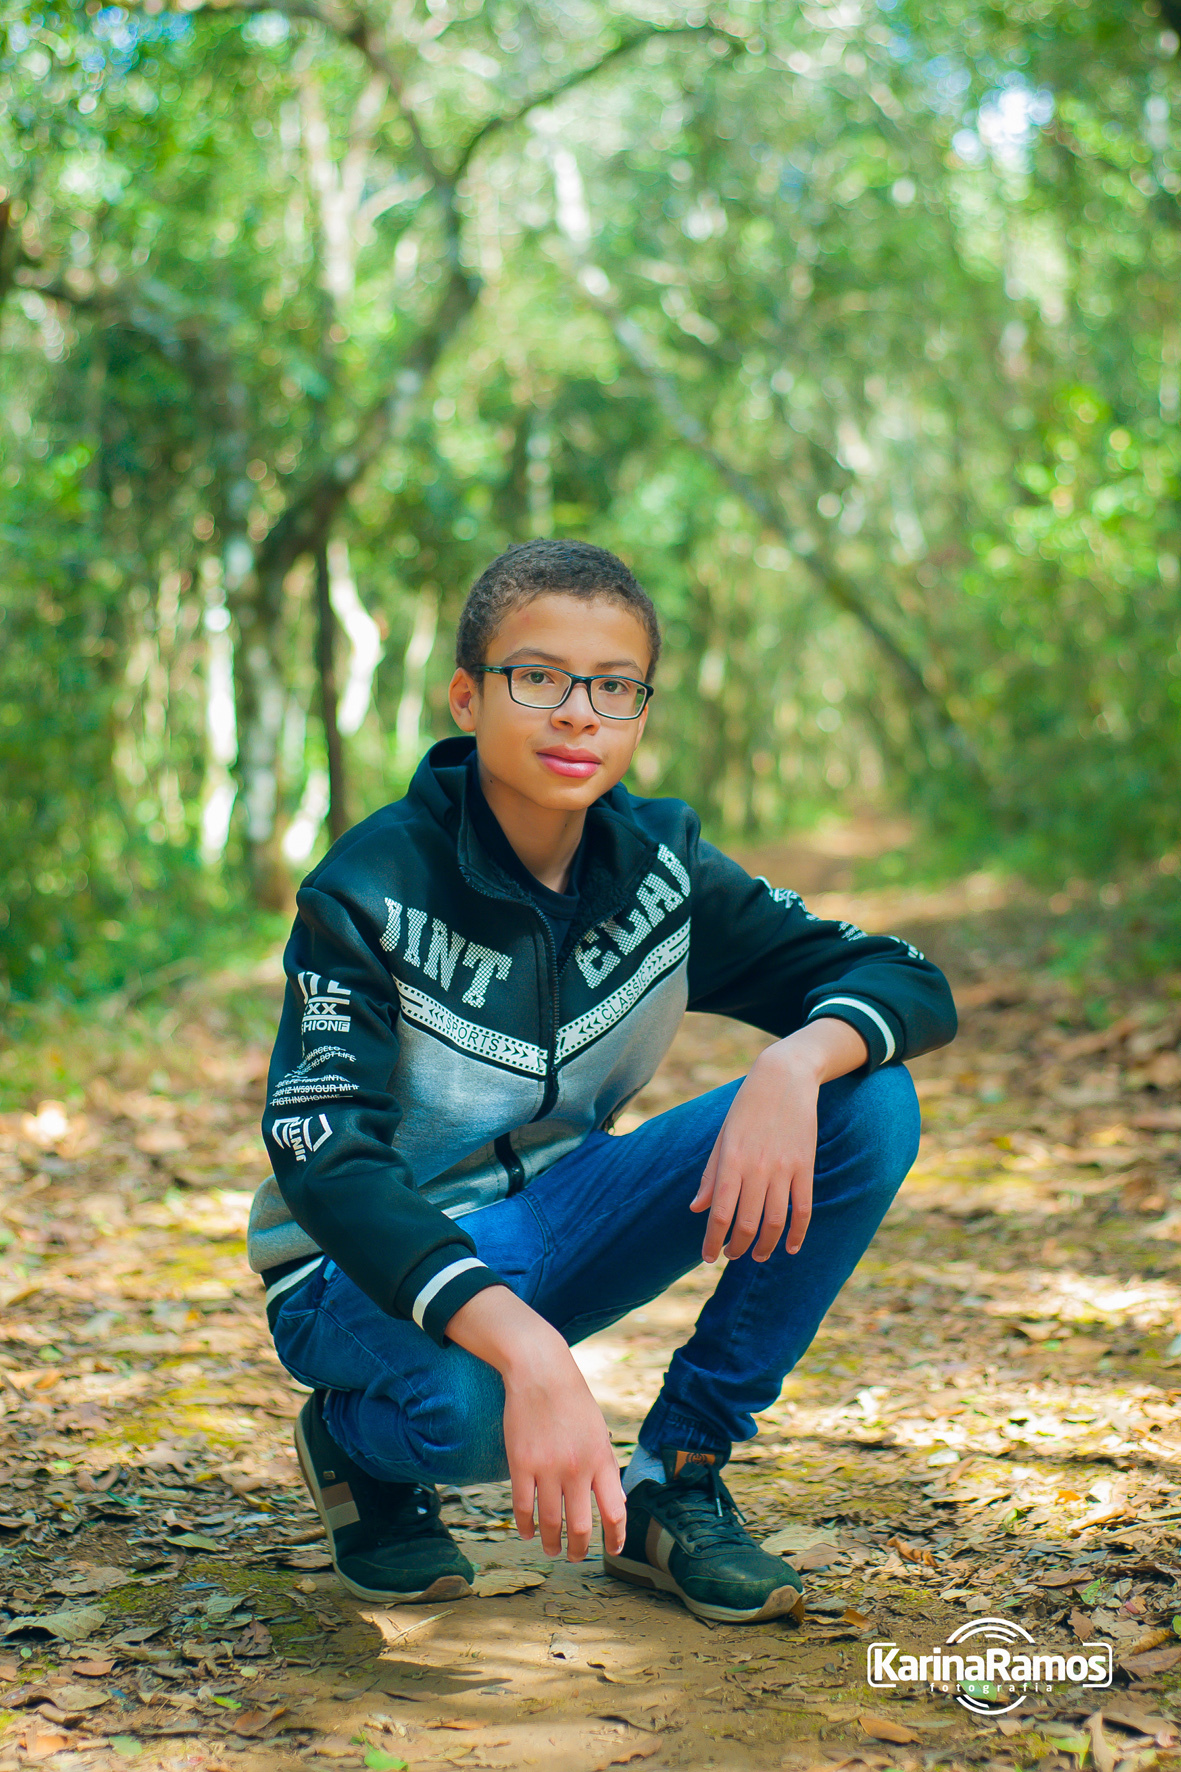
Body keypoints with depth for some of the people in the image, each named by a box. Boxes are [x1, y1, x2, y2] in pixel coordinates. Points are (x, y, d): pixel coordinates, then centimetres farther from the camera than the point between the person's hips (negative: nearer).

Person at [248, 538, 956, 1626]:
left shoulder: (661, 865, -7)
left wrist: (795, 1065, -32)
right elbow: (325, 1161, -31)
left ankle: (676, 1477, -4)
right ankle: (354, 1440, 0)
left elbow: (912, 983, -8)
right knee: (472, 1404, -41)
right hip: (373, 1269, -4)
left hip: (555, 1228, 5)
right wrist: (526, 1348, -45)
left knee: (871, 1108, -15)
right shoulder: (372, 891, -20)